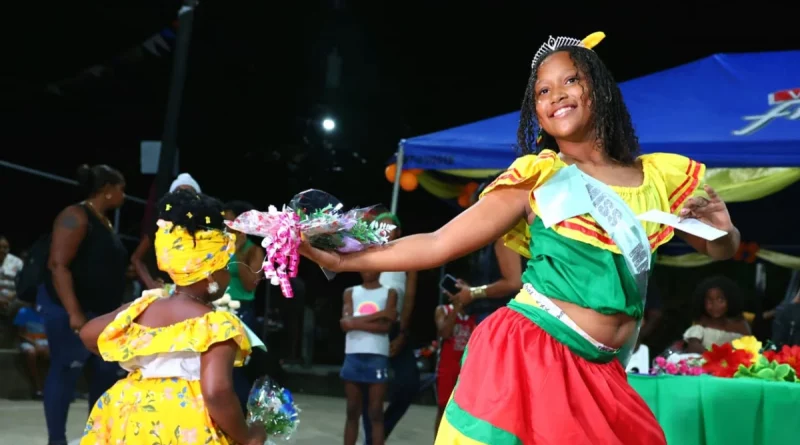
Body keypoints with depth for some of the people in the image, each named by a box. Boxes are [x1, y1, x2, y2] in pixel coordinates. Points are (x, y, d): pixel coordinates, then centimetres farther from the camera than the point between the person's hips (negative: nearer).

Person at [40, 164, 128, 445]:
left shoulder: (104, 222, 14)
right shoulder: (76, 217, -13)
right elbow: (58, 265, -22)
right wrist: (74, 313, -28)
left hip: (101, 312, 9)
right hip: (69, 310, -9)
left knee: (107, 371, 10)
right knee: (65, 371, -4)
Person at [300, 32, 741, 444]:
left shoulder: (659, 177, 7)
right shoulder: (537, 177, -2)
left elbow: (719, 249, 19)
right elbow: (438, 244, -4)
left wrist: (722, 230, -5)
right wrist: (340, 259, -9)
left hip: (598, 374, 4)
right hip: (526, 357, -4)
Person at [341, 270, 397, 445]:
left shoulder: (389, 294, 6)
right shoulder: (350, 293, 11)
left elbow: (385, 326, -8)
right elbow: (346, 323, -4)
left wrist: (357, 322, -13)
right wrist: (380, 314, -10)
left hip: (377, 357, -2)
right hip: (353, 356, 2)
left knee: (376, 413, 0)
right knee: (352, 412, 8)